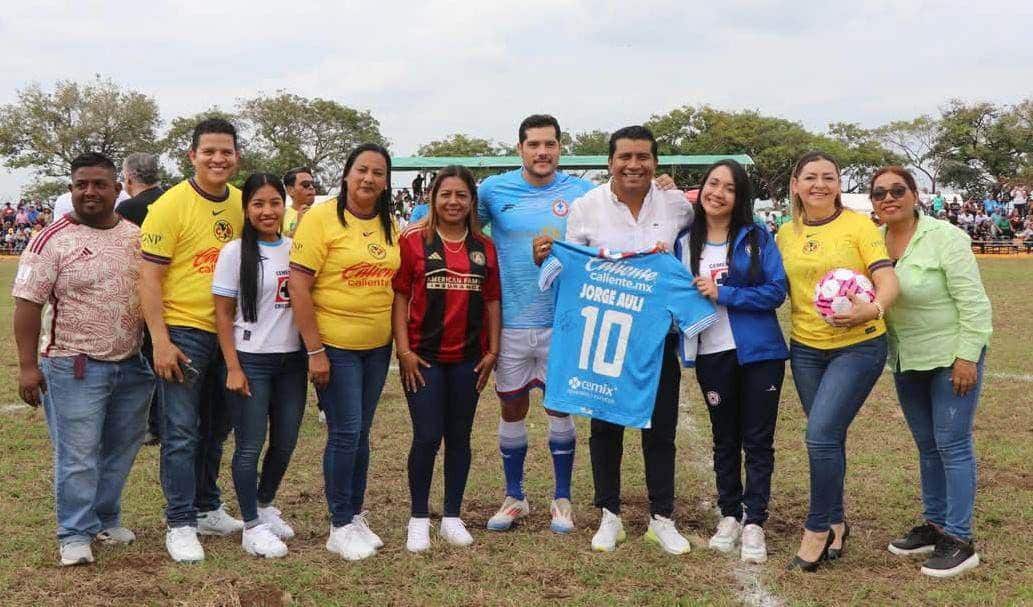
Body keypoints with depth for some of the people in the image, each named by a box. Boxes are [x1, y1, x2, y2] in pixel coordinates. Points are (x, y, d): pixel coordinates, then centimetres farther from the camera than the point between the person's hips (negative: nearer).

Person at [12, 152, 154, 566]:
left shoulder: (137, 236, 6)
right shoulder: (53, 240, -9)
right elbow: (28, 303, -10)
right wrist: (27, 366, -14)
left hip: (133, 365, 5)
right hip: (75, 368, -5)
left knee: (121, 450, 14)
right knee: (77, 455, 0)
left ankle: (107, 520, 30)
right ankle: (76, 535, 12)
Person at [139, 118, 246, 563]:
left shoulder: (241, 204, 5)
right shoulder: (170, 205, -11)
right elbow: (149, 277, -12)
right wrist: (160, 341, -17)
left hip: (228, 332, 6)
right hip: (183, 331, -6)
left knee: (216, 429, 16)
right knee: (181, 433, -1)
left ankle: (207, 510, 30)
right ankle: (180, 524, 8)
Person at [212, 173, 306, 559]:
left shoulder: (295, 249, 6)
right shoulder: (236, 252, -5)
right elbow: (223, 313, -5)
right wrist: (233, 368, -10)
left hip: (292, 360, 4)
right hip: (251, 360, -4)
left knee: (286, 442, 11)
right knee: (250, 446, 1)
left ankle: (265, 506, 33)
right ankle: (252, 526, 12)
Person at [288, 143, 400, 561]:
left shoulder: (389, 225, 7)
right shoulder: (321, 218, -11)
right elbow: (298, 285, -15)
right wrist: (315, 350, -17)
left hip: (377, 346, 5)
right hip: (334, 346, -5)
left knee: (360, 434, 13)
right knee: (345, 433, -3)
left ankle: (356, 516, 25)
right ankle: (340, 526, 10)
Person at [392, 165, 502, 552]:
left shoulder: (484, 248, 8)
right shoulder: (413, 241, -3)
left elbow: (492, 301, 10)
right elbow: (399, 297, -4)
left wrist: (493, 350, 4)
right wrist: (404, 350, -9)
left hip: (469, 357, 3)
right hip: (423, 356, -3)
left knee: (459, 438, 9)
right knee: (427, 437, -4)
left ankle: (452, 517, 20)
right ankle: (419, 519, 10)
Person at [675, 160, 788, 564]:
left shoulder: (757, 237, -3)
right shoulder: (684, 242, 4)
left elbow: (776, 290, -11)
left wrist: (723, 293, -16)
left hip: (759, 352, -2)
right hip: (712, 354, 2)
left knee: (757, 440, 3)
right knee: (725, 439, 14)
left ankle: (754, 523, 11)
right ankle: (729, 515, 27)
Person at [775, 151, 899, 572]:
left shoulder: (858, 225, -8)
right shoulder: (786, 234, 6)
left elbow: (887, 280, -15)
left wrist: (873, 308, -35)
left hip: (858, 346, -5)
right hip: (805, 348, 5)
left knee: (821, 434, -14)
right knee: (828, 438, 12)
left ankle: (817, 528, 2)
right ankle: (835, 523, 29)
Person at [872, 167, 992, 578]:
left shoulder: (944, 238, -15)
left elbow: (973, 302, -16)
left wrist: (967, 357, -18)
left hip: (951, 357, -6)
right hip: (906, 361, 6)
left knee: (952, 444, -4)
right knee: (927, 446, 15)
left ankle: (959, 540, 3)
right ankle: (934, 525, 27)